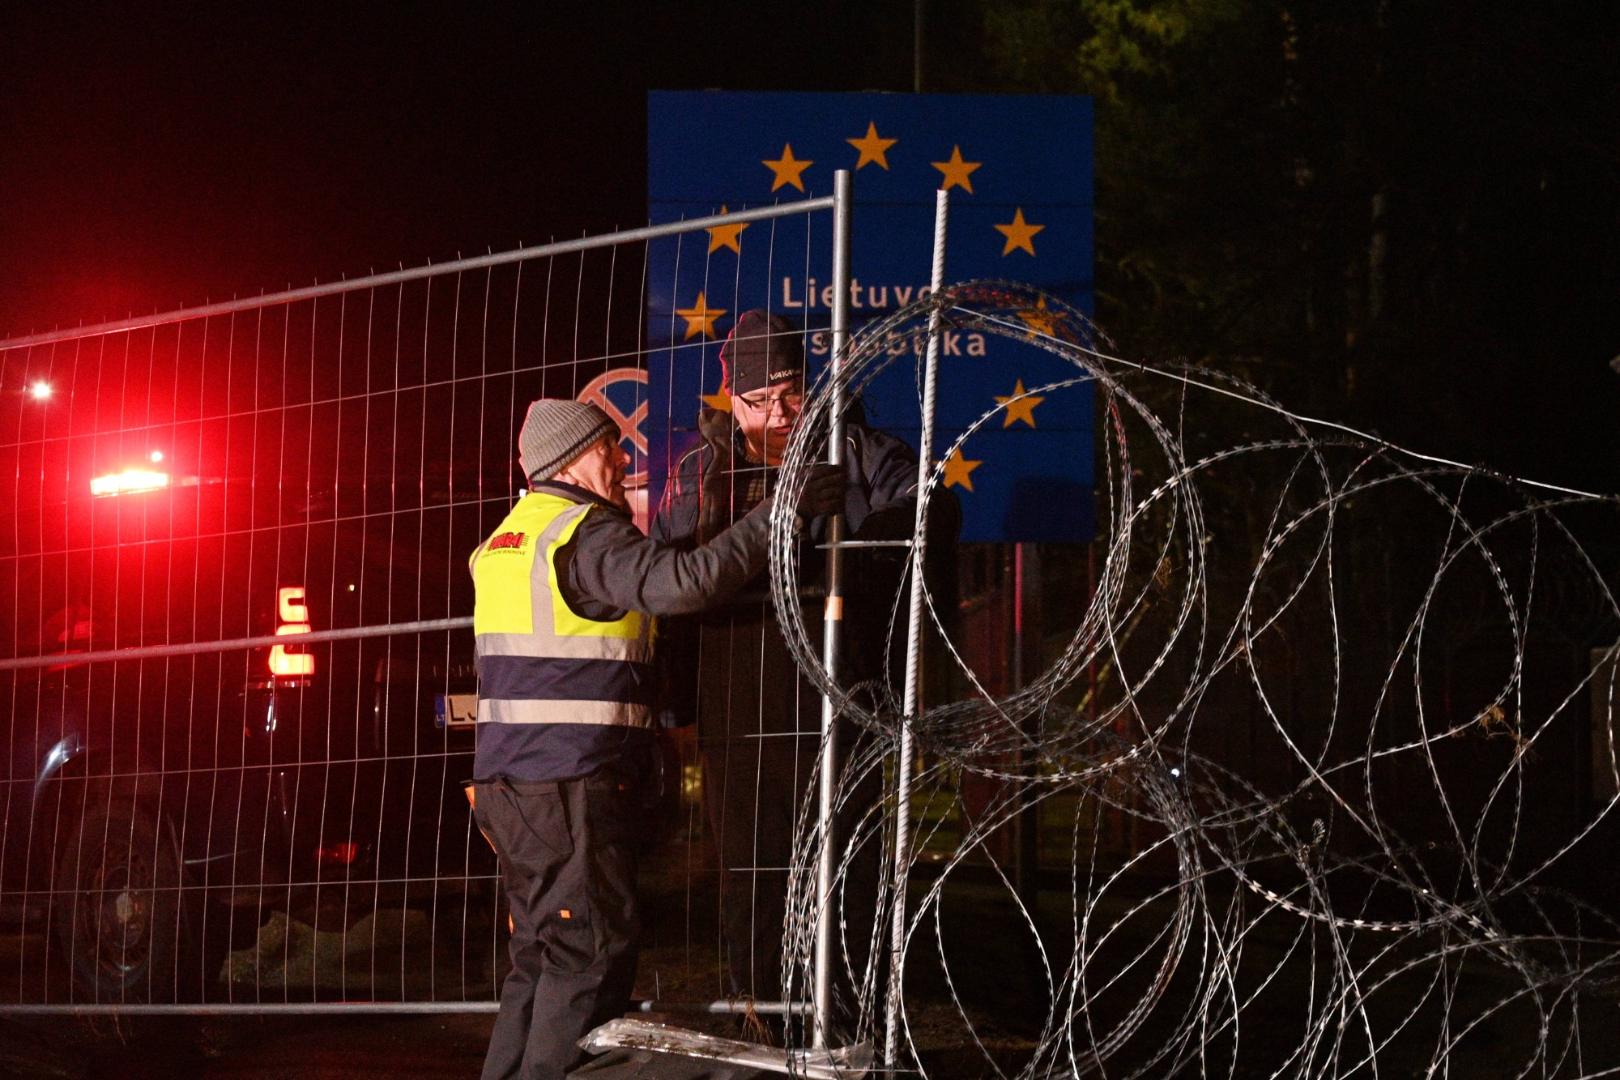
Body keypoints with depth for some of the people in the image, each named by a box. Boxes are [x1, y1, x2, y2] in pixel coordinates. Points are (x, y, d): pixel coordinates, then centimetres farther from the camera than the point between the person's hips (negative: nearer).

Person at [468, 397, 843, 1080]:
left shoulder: (506, 541, 20)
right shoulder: (587, 534, -11)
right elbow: (682, 582, -26)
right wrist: (778, 515, -22)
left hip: (507, 780, 9)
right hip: (573, 785, -9)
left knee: (542, 956, 15)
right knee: (593, 954, -5)